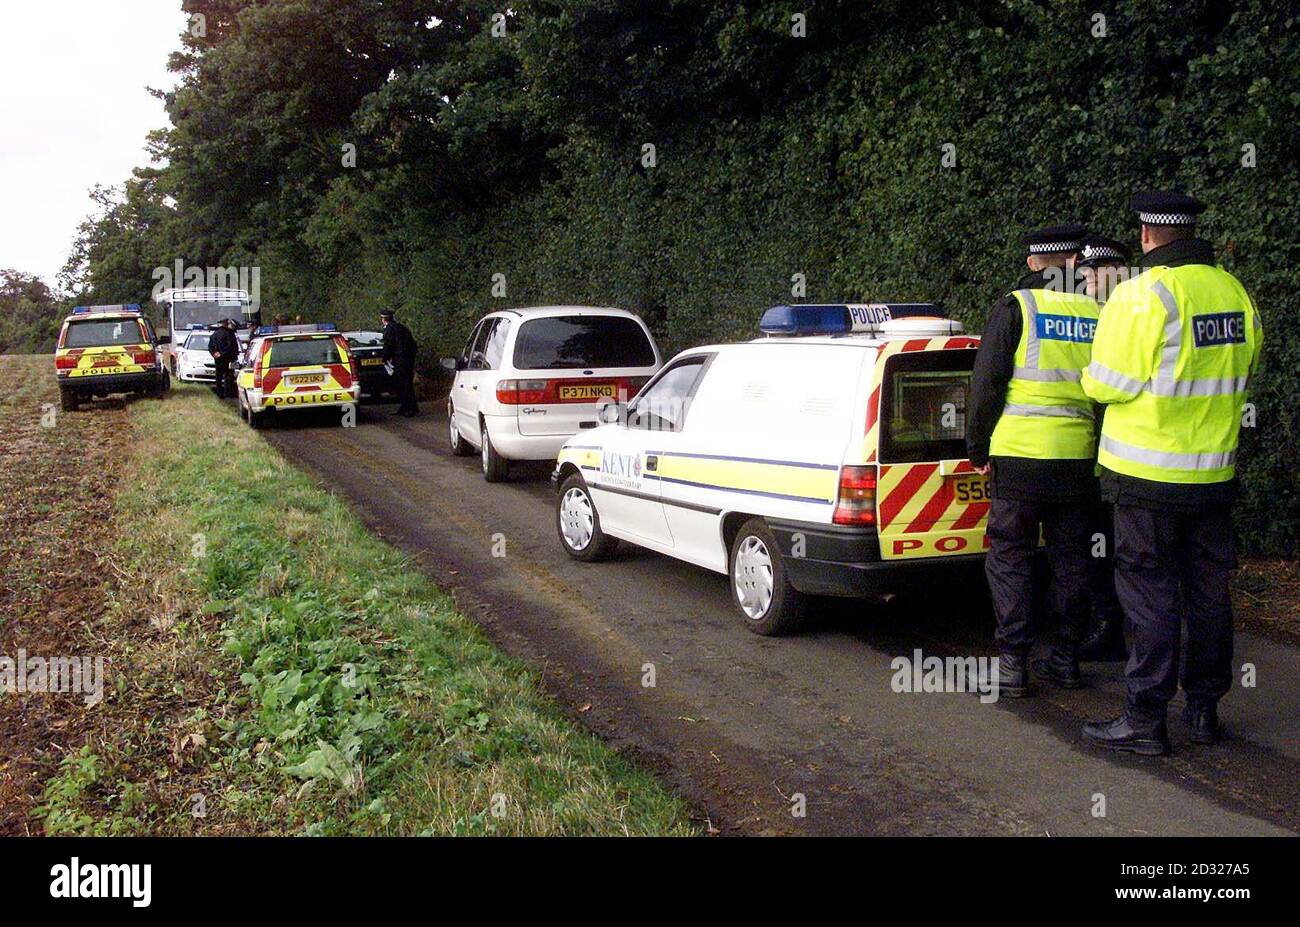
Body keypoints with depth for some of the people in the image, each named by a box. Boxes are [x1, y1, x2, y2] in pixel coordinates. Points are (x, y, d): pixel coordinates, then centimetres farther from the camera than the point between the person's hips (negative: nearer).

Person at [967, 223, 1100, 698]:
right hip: (1079, 458, 4)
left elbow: (987, 384, -6)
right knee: (1070, 558, 14)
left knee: (1010, 559, 3)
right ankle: (1066, 659, 22)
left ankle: (1012, 666, 3)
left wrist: (978, 447, 3)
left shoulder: (1015, 308, -5)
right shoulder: (1097, 315, 6)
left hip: (1019, 458, -4)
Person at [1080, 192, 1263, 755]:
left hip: (1147, 475, -6)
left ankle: (1145, 719, 5)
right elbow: (1241, 370, 18)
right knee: (1208, 591, 14)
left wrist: (1088, 379, 5)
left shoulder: (1143, 294, -16)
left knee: (1149, 593, 0)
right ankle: (1205, 710, 25)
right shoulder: (1234, 293, 7)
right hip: (1214, 471, 7)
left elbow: (1110, 383, -16)